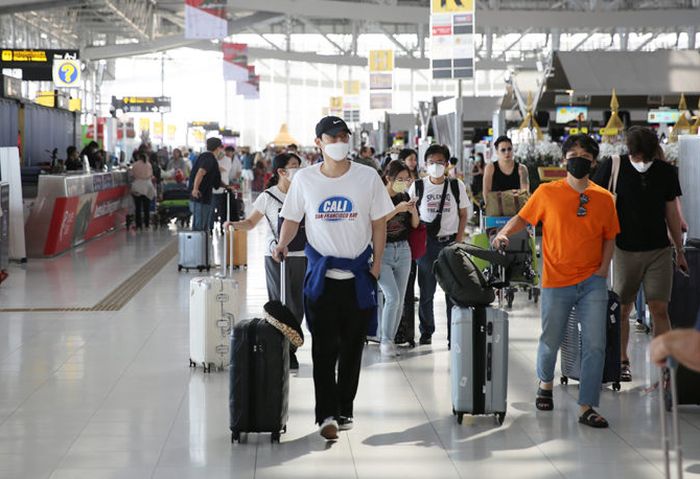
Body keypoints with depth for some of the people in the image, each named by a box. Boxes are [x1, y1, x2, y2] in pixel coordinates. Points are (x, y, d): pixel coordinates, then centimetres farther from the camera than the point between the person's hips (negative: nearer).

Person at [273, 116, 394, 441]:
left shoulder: (367, 177, -1)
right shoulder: (305, 179, 1)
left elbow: (379, 222, 5)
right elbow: (292, 219, 9)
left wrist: (377, 262, -1)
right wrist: (282, 245, -8)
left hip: (358, 275, 1)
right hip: (321, 274, -1)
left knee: (352, 347, 8)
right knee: (323, 347, -7)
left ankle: (344, 410, 20)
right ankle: (326, 414, -7)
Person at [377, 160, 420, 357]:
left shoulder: (405, 197, 8)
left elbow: (415, 225, 12)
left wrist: (413, 210, -8)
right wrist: (397, 209, -24)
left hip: (403, 250, 6)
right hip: (382, 252, -6)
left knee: (400, 299, 5)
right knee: (392, 296, -16)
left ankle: (390, 340, 14)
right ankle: (385, 340, -5)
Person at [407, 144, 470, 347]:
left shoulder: (457, 186, 3)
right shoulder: (418, 186, 2)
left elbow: (464, 214, 8)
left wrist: (459, 239, -2)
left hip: (450, 243, 0)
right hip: (427, 244, 0)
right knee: (426, 291, 5)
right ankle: (426, 332, 19)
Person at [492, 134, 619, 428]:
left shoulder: (603, 198, 4)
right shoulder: (547, 192, -1)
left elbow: (609, 237, 12)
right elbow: (522, 218, 6)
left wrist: (603, 268, 0)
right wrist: (504, 232, -13)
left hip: (592, 283, 1)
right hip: (557, 282, -1)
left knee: (595, 345, -7)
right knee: (551, 342, 11)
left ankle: (587, 408, -1)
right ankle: (545, 384, 41)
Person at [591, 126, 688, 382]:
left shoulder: (666, 172, 1)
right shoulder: (613, 167, -6)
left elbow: (671, 212, 10)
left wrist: (680, 251, 13)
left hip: (659, 250, 1)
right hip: (625, 249, -1)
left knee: (660, 309, -4)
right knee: (622, 309, 7)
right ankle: (622, 362, 23)